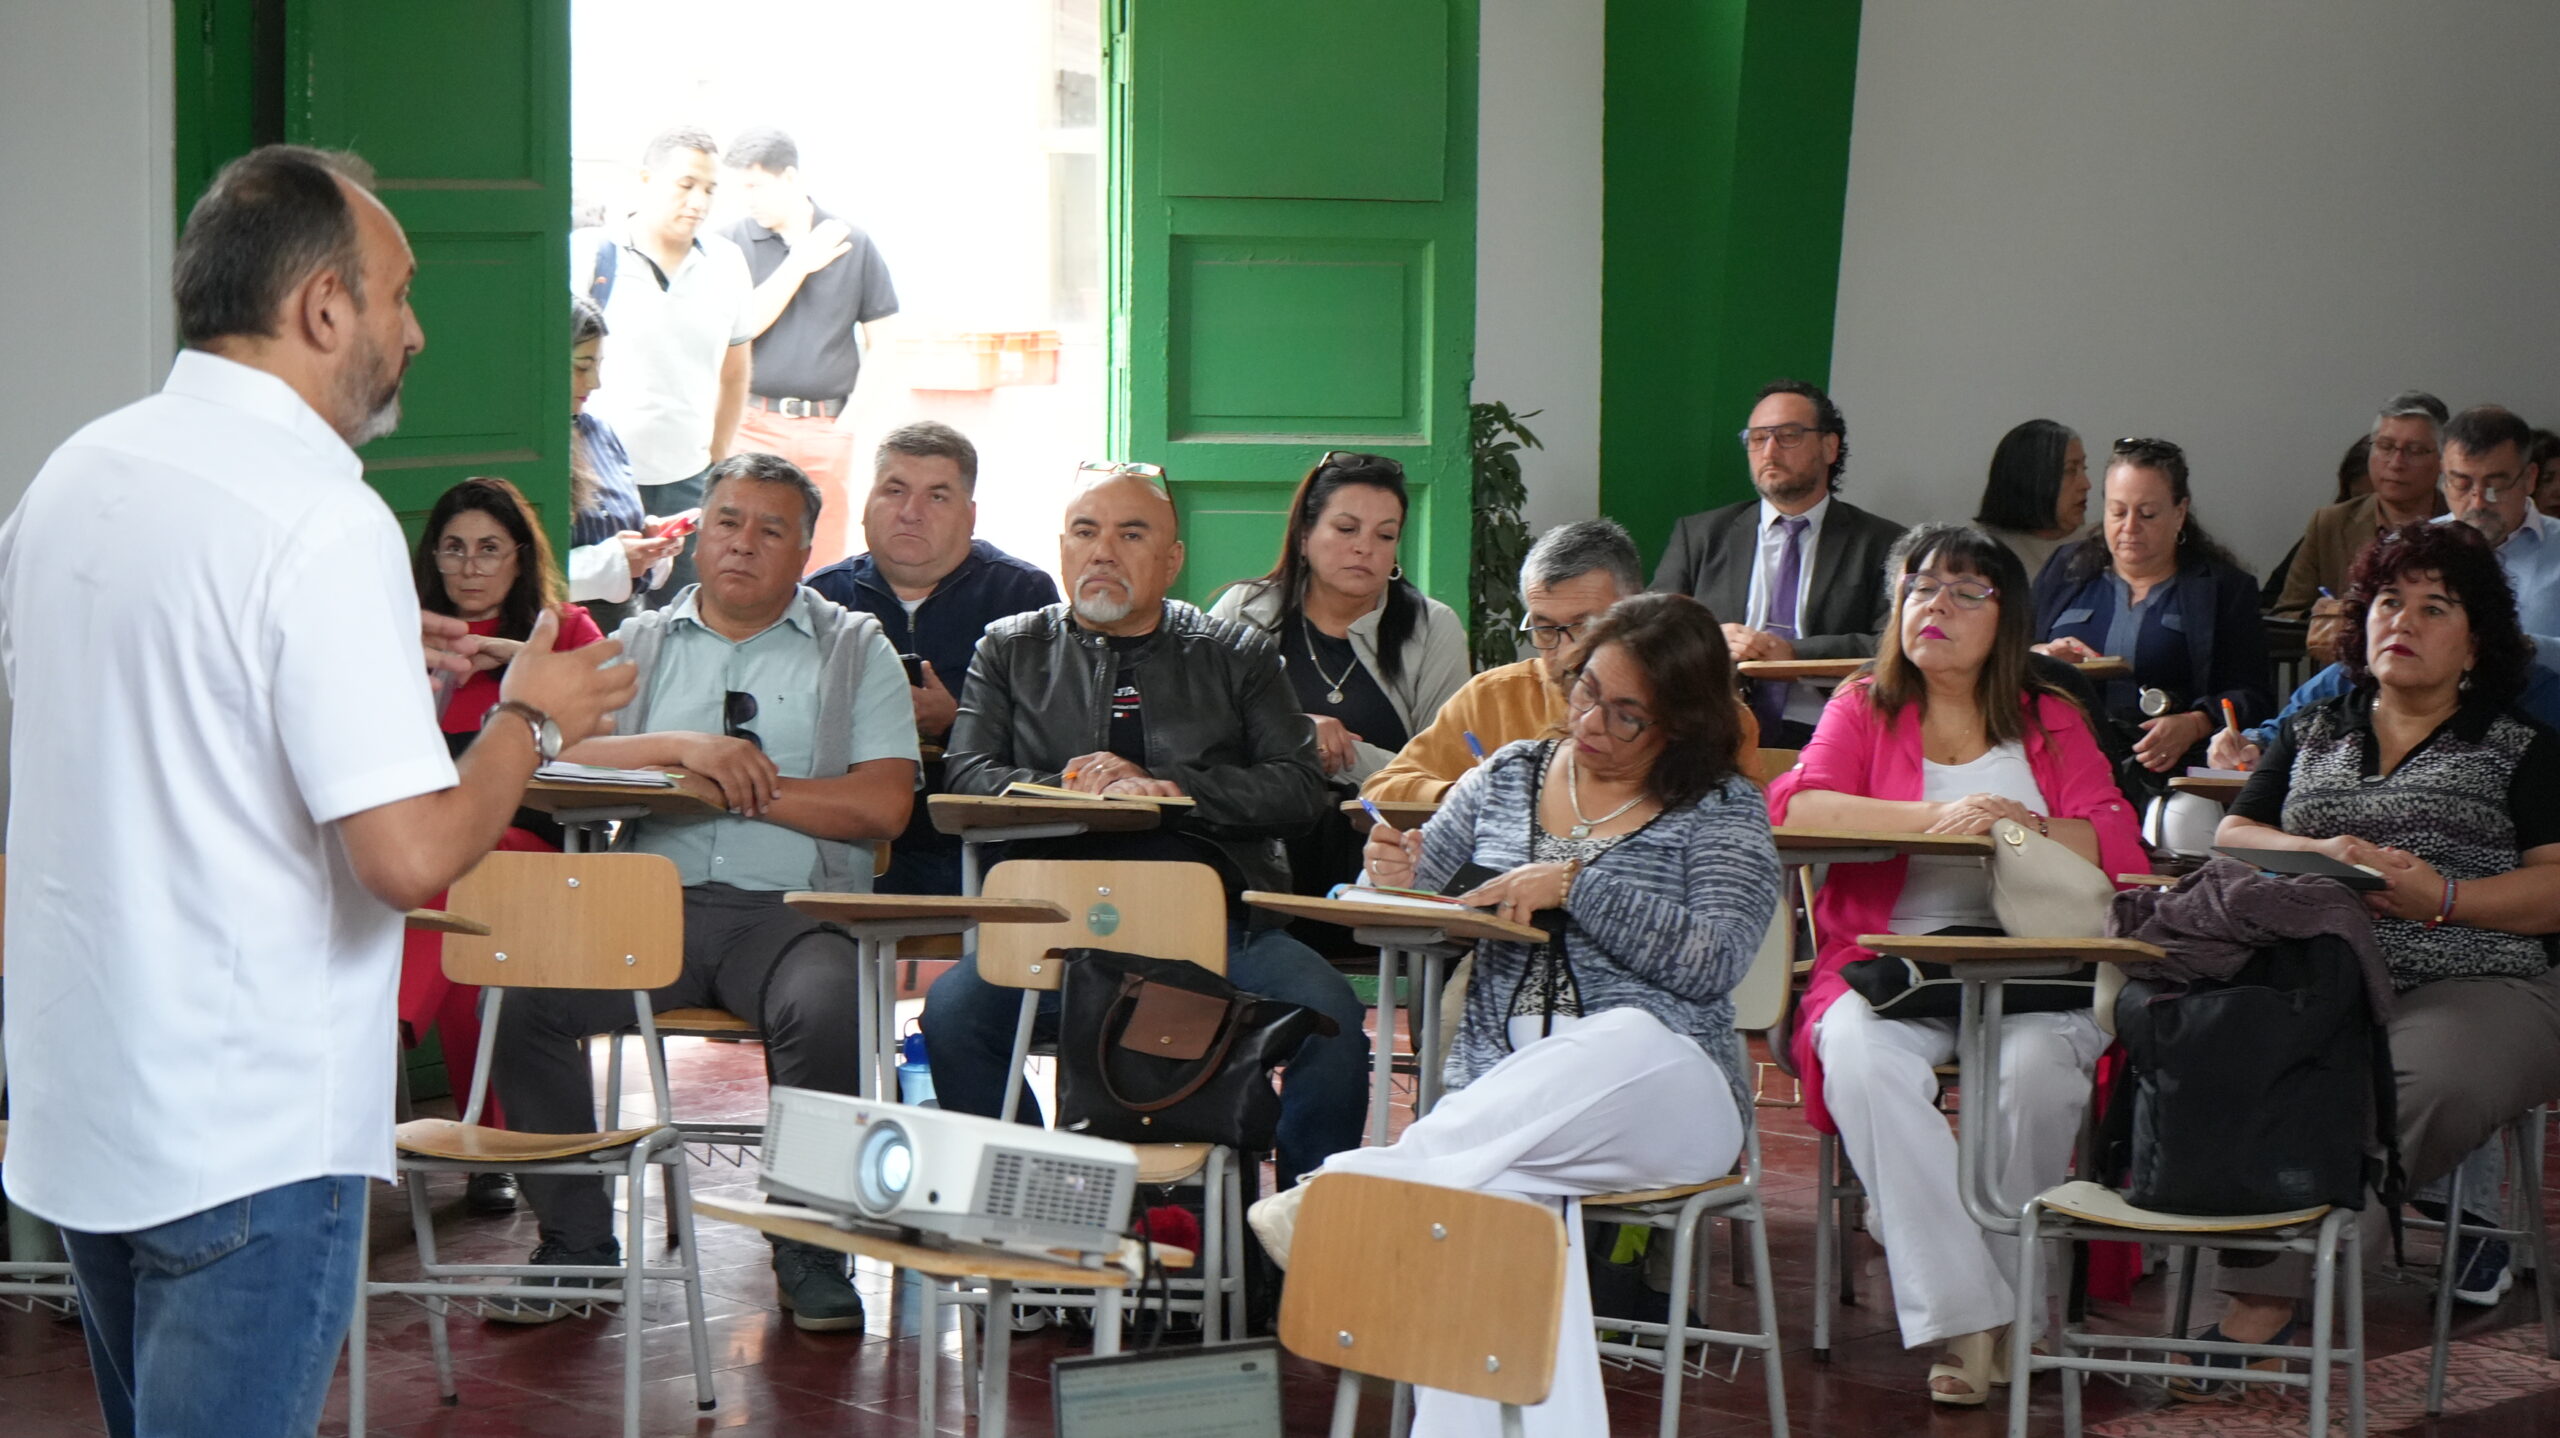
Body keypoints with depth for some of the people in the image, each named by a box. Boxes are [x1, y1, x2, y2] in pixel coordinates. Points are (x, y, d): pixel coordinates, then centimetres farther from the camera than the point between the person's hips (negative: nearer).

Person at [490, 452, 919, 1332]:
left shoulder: (855, 649, 14)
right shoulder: (641, 643, 20)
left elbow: (883, 805, 0)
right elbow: (562, 756, 4)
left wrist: (749, 786, -4)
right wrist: (682, 748, -10)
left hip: (792, 907, -2)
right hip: (653, 898, 2)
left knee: (827, 1010, -35)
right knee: (522, 992, -24)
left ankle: (809, 1252, -16)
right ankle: (576, 1243, -8)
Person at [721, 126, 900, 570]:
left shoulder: (853, 245, 5)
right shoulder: (733, 244, 3)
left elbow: (881, 345, 7)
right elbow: (741, 326, -8)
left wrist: (853, 418, -4)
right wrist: (799, 265, -7)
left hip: (828, 429, 1)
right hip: (754, 425, -1)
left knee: (825, 563, 5)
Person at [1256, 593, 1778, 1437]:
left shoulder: (1725, 812, 6)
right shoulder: (1509, 776, 18)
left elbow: (1713, 962, -9)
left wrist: (1574, 884, -13)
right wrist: (1396, 876, -2)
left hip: (1658, 1090, -2)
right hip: (1501, 1096, 2)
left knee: (1630, 1038, -40)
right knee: (1506, 1188, -36)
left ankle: (1360, 1178, -46)